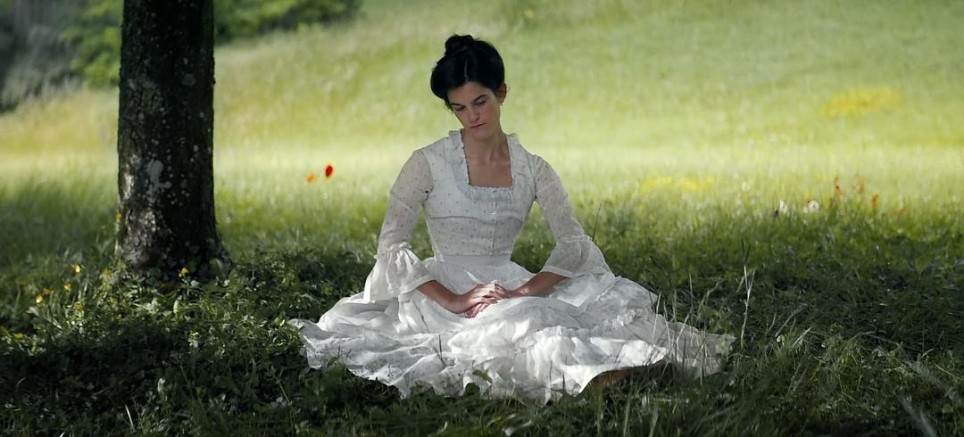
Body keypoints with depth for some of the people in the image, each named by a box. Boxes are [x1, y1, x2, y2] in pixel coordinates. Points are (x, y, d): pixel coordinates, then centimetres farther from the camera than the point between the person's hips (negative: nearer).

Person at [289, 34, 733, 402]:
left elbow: (574, 244, -4)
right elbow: (391, 244, -11)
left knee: (599, 294, -21)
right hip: (445, 294, -4)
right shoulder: (428, 163, -3)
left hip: (511, 290, 4)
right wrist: (452, 301, -23)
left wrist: (524, 291, -21)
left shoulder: (532, 169, 6)